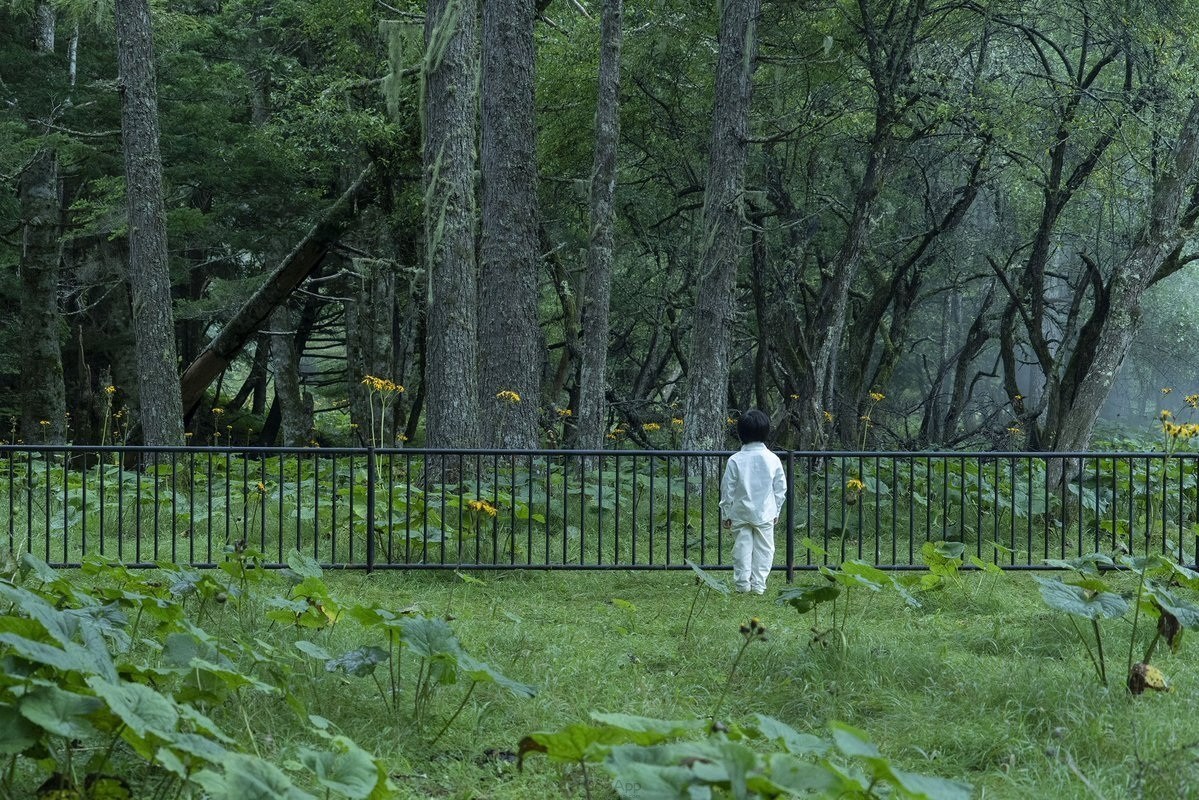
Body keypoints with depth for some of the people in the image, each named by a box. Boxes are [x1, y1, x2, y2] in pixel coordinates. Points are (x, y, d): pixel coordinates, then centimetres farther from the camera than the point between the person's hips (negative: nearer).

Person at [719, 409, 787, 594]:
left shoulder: (735, 460, -8)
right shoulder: (772, 459, -4)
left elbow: (727, 489, -4)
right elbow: (780, 488, 3)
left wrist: (725, 514, 6)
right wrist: (776, 510, 16)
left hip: (740, 513, -1)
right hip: (765, 513, 1)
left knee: (742, 547, 6)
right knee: (763, 548, 7)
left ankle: (742, 583, 6)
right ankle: (758, 584, 5)